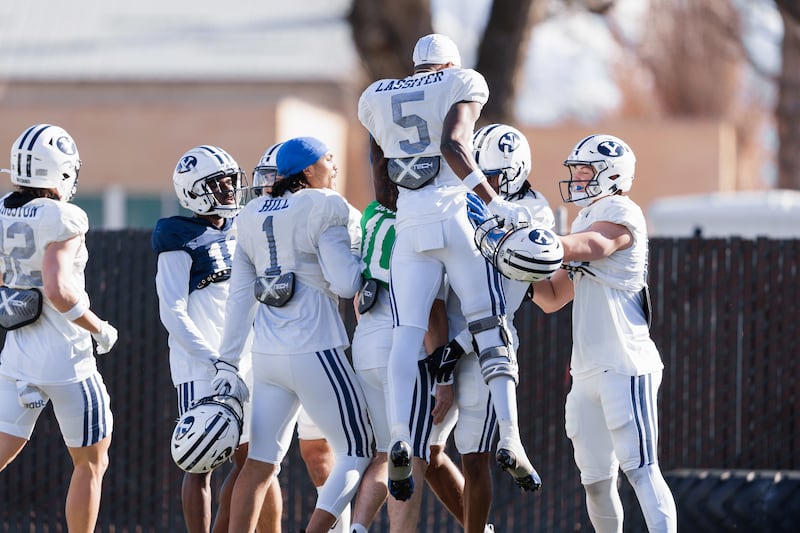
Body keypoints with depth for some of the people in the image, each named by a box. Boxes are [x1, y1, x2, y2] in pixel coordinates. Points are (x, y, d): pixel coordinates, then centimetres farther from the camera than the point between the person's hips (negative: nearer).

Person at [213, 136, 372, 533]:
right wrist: (362, 254, 6)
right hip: (314, 352, -7)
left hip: (267, 353, 7)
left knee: (261, 463, 12)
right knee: (357, 453, 5)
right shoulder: (323, 209, -8)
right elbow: (345, 284, -14)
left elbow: (239, 296, 12)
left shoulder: (253, 217, 12)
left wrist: (229, 362, 14)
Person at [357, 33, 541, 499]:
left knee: (408, 332, -3)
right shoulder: (463, 85, 5)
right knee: (492, 327, 2)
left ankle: (400, 437, -23)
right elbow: (453, 145, -13)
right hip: (457, 214, -3)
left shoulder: (377, 99, 18)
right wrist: (496, 204, -13)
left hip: (410, 223, 3)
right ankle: (510, 437, -13)